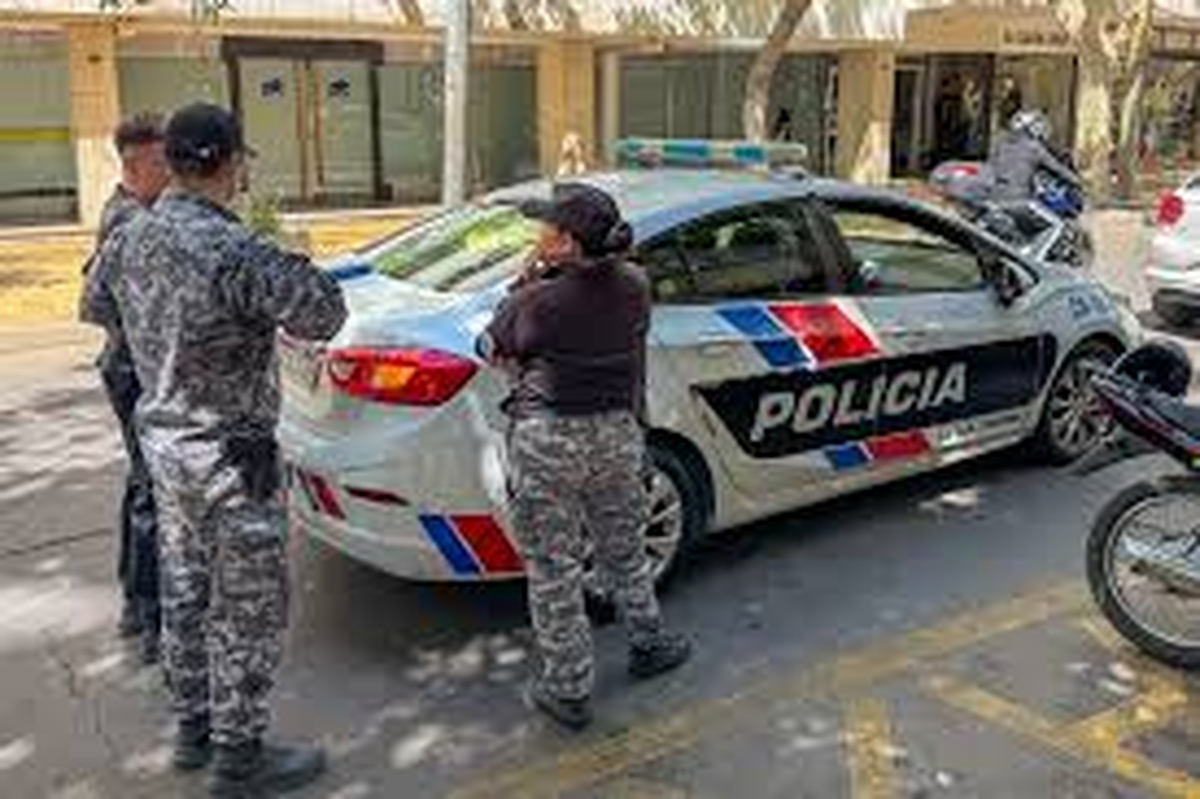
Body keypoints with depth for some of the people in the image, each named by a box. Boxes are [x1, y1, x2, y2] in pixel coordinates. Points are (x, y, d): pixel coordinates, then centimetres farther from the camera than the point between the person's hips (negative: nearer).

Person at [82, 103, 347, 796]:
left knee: (186, 593, 21)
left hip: (165, 443, 8)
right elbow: (324, 316, -21)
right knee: (249, 609, 5)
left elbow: (97, 306, 18)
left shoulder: (129, 239, 1)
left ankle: (193, 728, 36)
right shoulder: (235, 251, -25)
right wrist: (293, 263, -5)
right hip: (231, 458, -8)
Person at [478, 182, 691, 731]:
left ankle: (568, 691, 20)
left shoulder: (539, 300, -16)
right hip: (618, 435, 5)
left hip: (546, 444, -4)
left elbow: (492, 349, 0)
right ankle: (649, 644, 42)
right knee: (623, 552, 25)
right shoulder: (634, 289, -3)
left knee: (553, 571, 9)